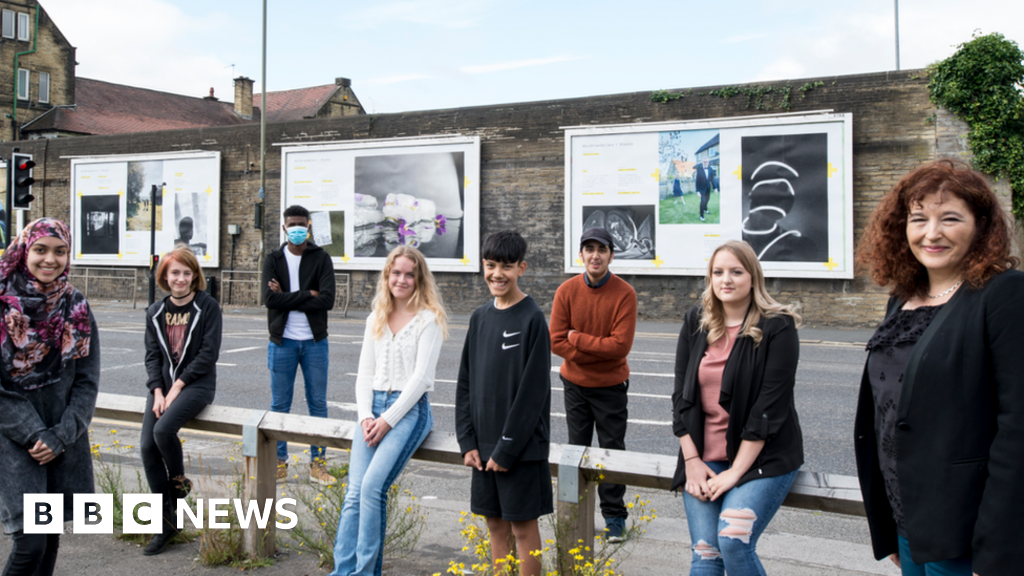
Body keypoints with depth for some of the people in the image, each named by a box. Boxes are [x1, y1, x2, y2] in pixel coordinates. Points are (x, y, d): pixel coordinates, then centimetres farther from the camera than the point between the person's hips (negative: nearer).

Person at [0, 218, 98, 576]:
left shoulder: (76, 307, 3)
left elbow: (87, 381, 3)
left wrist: (61, 436, -7)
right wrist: (35, 434, -12)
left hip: (65, 438, 4)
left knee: (52, 533, 10)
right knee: (30, 542, -10)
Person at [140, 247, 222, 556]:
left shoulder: (208, 307, -5)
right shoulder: (156, 312, 10)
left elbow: (209, 353, -10)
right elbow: (152, 355, 8)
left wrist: (178, 386, -14)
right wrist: (158, 391, -6)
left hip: (197, 384, -5)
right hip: (163, 384, 5)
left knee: (163, 429, -29)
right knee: (147, 446, -8)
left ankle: (178, 480, 4)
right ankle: (166, 522, 5)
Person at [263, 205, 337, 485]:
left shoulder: (321, 259, -1)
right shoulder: (273, 260, 2)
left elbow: (327, 300, -15)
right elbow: (270, 299, -13)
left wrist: (287, 298, -14)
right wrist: (307, 294, -15)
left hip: (315, 342, 0)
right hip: (282, 342, 0)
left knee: (318, 403, 6)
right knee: (279, 404, 7)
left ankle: (318, 462, 16)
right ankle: (279, 461, 19)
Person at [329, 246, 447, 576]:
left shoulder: (428, 319, -3)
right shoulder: (376, 319, 16)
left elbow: (420, 378, -9)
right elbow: (364, 374, 13)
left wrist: (387, 420, -13)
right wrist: (365, 417, -2)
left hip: (410, 409, -5)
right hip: (374, 408, 5)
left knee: (373, 486, -20)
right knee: (354, 493, -6)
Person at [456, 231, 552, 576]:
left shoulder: (532, 319, -11)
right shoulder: (480, 317, 7)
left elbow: (532, 391, -14)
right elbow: (466, 383, 9)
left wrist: (507, 448, -14)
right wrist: (468, 441, 2)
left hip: (521, 446, -6)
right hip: (483, 445, 6)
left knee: (522, 525, 4)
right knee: (495, 522, 14)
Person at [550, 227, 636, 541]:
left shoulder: (624, 293, -13)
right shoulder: (567, 291, -6)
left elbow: (621, 345, -20)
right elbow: (556, 341, -10)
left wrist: (577, 338, -16)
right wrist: (599, 351, -17)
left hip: (611, 386, -2)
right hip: (575, 384, 2)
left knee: (612, 450, 7)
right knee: (577, 448, 11)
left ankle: (614, 515, 21)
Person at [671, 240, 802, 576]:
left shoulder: (777, 328, -8)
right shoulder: (695, 324, 6)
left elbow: (770, 407, -13)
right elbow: (681, 395, 6)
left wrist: (735, 472, -15)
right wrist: (692, 461, -2)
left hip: (763, 456, -4)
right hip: (704, 456, 4)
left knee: (733, 542, -21)